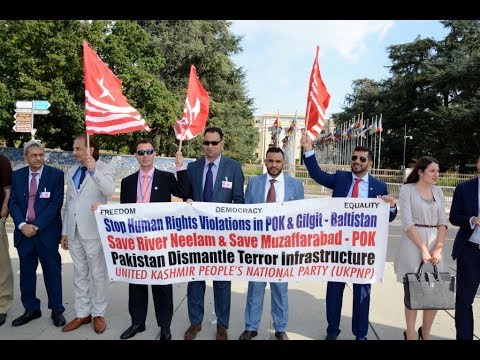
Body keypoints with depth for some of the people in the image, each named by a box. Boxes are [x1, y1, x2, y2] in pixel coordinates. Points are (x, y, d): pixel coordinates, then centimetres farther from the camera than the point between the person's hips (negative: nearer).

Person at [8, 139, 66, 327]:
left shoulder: (56, 174, -4)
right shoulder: (17, 175, 8)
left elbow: (56, 203, -9)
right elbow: (13, 203, 5)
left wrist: (37, 226, -14)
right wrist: (22, 225, -10)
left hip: (47, 231, -4)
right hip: (24, 231, 4)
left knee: (52, 271, 5)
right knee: (26, 272, 12)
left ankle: (57, 310, 18)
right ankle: (31, 309, 28)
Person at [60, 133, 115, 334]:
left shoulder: (105, 169, -5)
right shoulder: (71, 172, 13)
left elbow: (110, 191, -25)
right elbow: (68, 203, 16)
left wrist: (94, 171, -36)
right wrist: (64, 231, 14)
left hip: (94, 232, -6)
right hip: (74, 232, 6)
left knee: (98, 274, 5)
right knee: (79, 274, 14)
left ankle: (98, 314, 19)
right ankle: (82, 314, 26)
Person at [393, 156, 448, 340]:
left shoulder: (437, 190, 10)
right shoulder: (407, 189, -5)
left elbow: (442, 222, 6)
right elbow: (407, 223, -11)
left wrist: (438, 249, -6)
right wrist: (423, 248, -15)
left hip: (435, 244, 5)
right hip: (413, 244, -5)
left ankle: (425, 332, 28)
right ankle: (410, 334, 20)